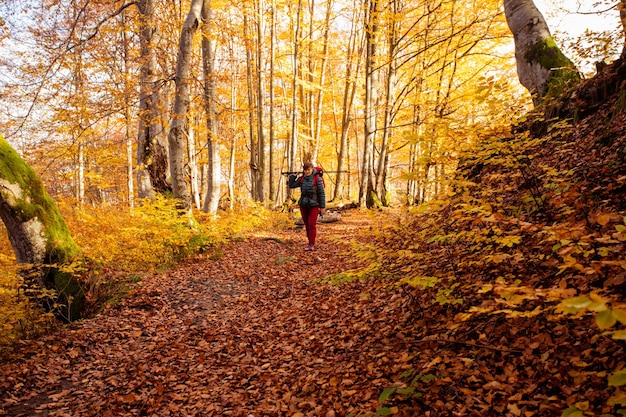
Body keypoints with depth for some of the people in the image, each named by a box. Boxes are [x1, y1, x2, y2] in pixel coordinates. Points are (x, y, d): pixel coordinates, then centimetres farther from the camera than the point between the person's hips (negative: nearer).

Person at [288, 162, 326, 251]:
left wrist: (323, 206, -7)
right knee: (307, 225, 9)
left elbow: (322, 193, -6)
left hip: (314, 205, -4)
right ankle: (310, 242, 21)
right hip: (303, 205, 4)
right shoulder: (301, 179, 5)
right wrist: (292, 176, -3)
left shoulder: (317, 179, -7)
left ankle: (311, 244, -6)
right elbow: (291, 185, 12)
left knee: (312, 225, -10)